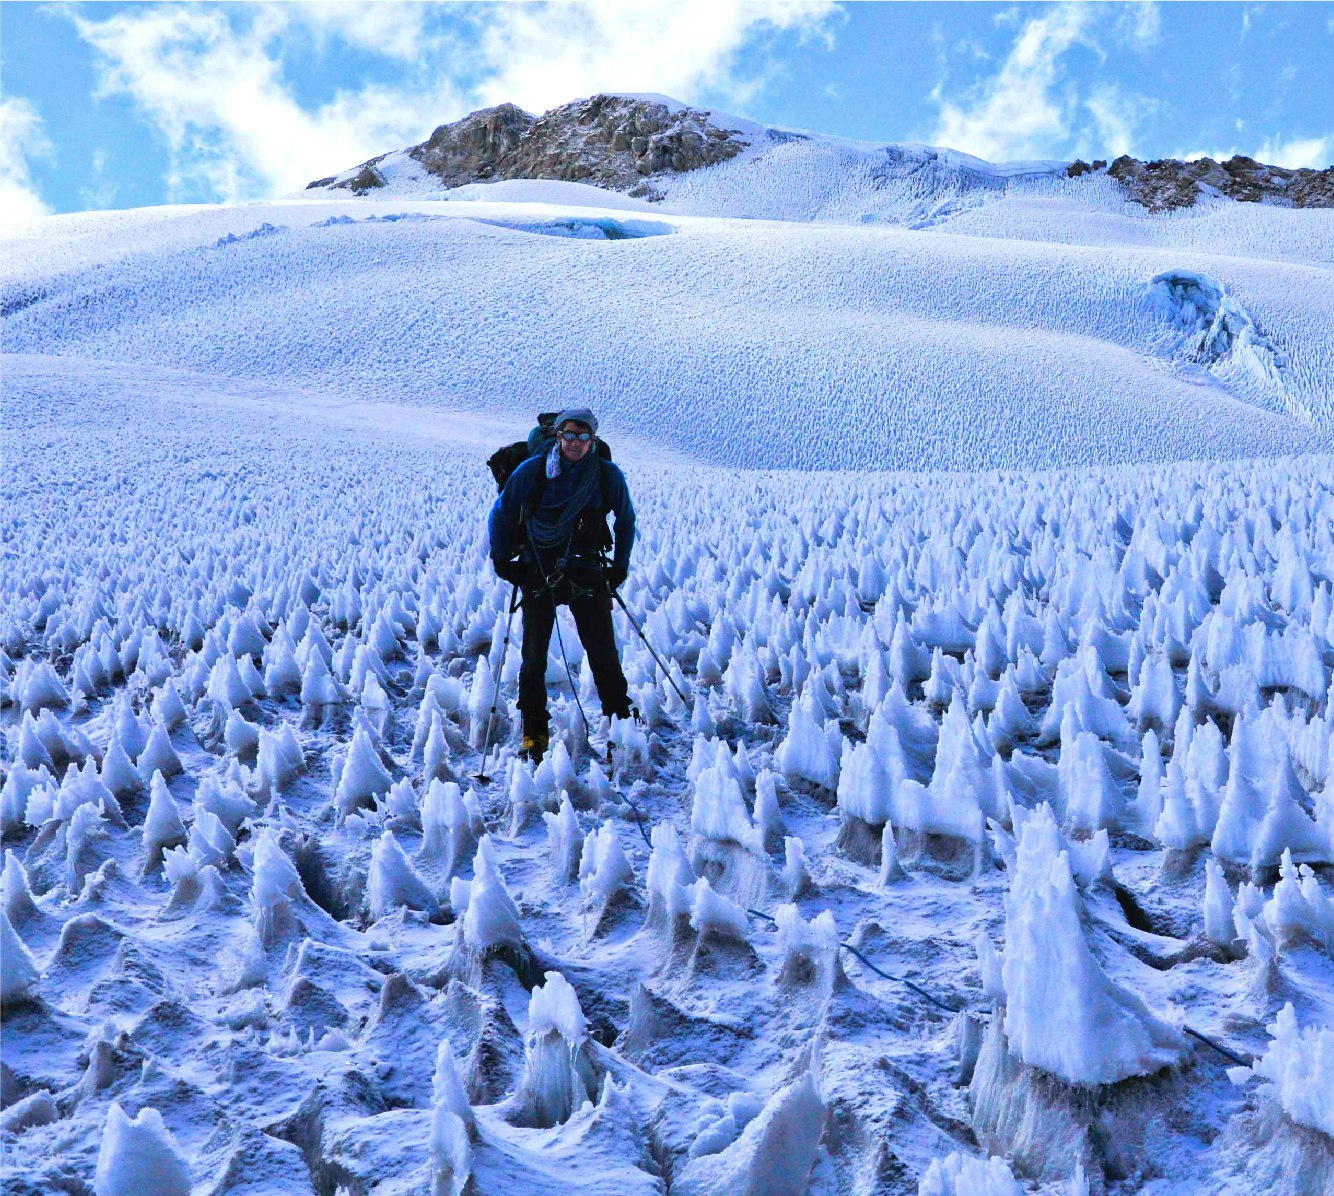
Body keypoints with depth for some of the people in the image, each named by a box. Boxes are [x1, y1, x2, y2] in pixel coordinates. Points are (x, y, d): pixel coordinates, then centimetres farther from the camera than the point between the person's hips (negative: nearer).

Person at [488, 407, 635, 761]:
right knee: (534, 656, 0)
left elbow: (626, 519, 14)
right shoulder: (532, 470, -6)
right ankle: (534, 733, 11)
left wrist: (620, 566, 11)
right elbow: (501, 513, 7)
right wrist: (502, 561, 4)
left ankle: (621, 721, 15)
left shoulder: (608, 475, -2)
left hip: (586, 574, 1)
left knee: (603, 652, -1)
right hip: (538, 572, 0)